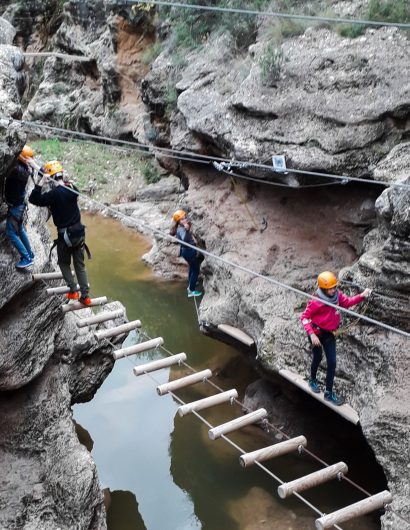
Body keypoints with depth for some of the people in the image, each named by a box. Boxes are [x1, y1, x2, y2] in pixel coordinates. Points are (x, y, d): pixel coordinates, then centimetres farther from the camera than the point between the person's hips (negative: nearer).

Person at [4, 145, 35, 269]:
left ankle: (26, 258, -1)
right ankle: (29, 253, 34)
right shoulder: (24, 168, -1)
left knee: (11, 233, -3)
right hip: (19, 203, 9)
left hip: (15, 205, -9)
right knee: (20, 230, 22)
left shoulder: (17, 169, -28)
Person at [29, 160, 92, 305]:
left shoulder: (55, 194, -18)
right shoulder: (72, 188, 2)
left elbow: (33, 200, -19)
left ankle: (73, 291, 9)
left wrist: (42, 181, -21)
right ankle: (85, 296, 11)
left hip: (65, 235, -6)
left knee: (64, 263, 16)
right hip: (79, 232, 6)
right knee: (80, 265, 12)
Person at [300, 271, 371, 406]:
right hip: (316, 333, -5)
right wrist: (311, 334, -28)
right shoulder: (316, 301, -27)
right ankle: (312, 380, 47)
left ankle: (329, 393, 14)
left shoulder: (337, 295, -11)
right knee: (318, 358, 17)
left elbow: (347, 302, 1)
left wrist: (362, 296, -16)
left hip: (329, 334, 5)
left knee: (332, 363, 3)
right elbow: (304, 317, -22)